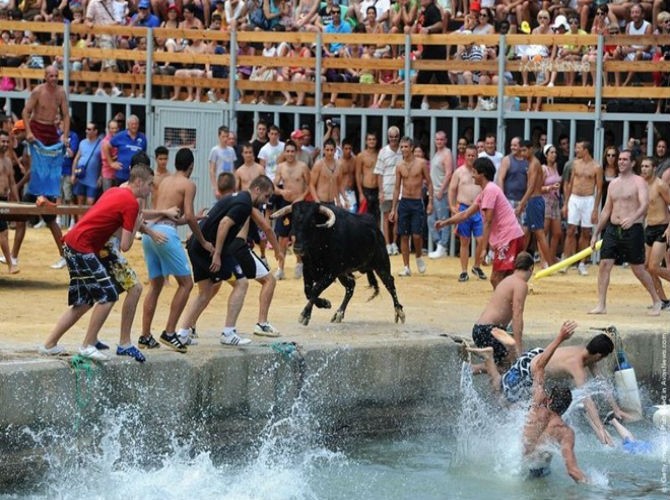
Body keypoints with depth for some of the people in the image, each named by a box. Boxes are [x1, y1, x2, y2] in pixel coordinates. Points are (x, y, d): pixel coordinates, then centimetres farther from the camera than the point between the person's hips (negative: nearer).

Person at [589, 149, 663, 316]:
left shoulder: (639, 182, -5)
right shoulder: (613, 184, 15)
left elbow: (644, 204, -20)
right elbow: (606, 210, 20)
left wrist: (633, 218, -39)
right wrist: (596, 233, 18)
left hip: (632, 229, -6)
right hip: (612, 229, 6)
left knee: (638, 269, 1)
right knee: (604, 264, -6)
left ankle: (656, 301, 20)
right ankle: (601, 305, -3)